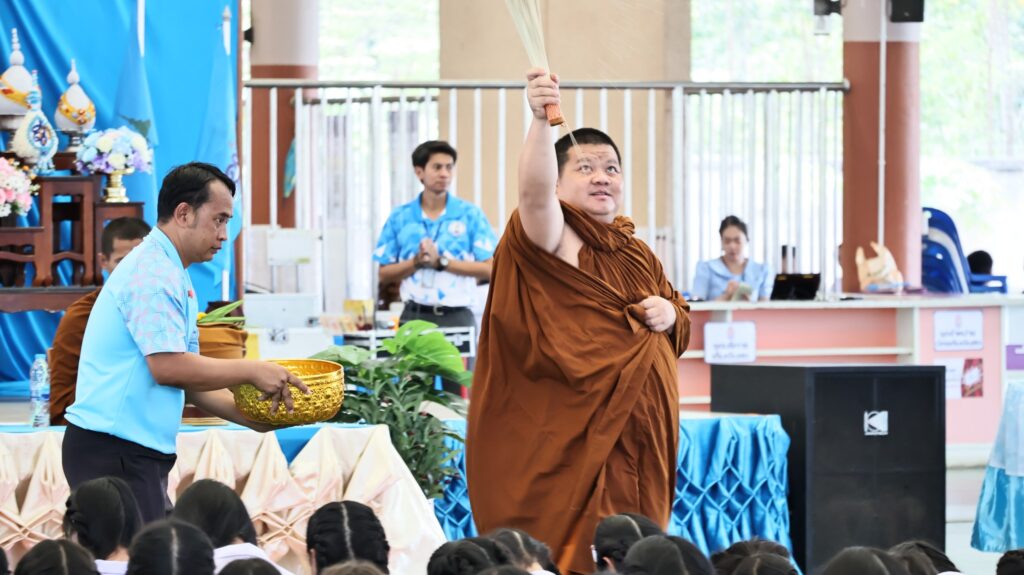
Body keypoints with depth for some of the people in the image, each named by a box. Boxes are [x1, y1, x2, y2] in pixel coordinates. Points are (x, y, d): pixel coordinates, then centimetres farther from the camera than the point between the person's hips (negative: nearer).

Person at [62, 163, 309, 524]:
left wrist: (253, 419, 12)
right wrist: (251, 372, -13)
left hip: (138, 453, 10)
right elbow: (168, 367, -22)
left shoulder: (172, 276, 20)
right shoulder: (153, 271, -12)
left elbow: (190, 381, 22)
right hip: (113, 450, -10)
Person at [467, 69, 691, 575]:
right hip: (568, 435, -7)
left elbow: (682, 328, 26)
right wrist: (540, 120, -44)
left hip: (638, 437, 7)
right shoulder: (554, 238, -5)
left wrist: (670, 313, 1)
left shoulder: (636, 254, 17)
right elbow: (534, 192, -27)